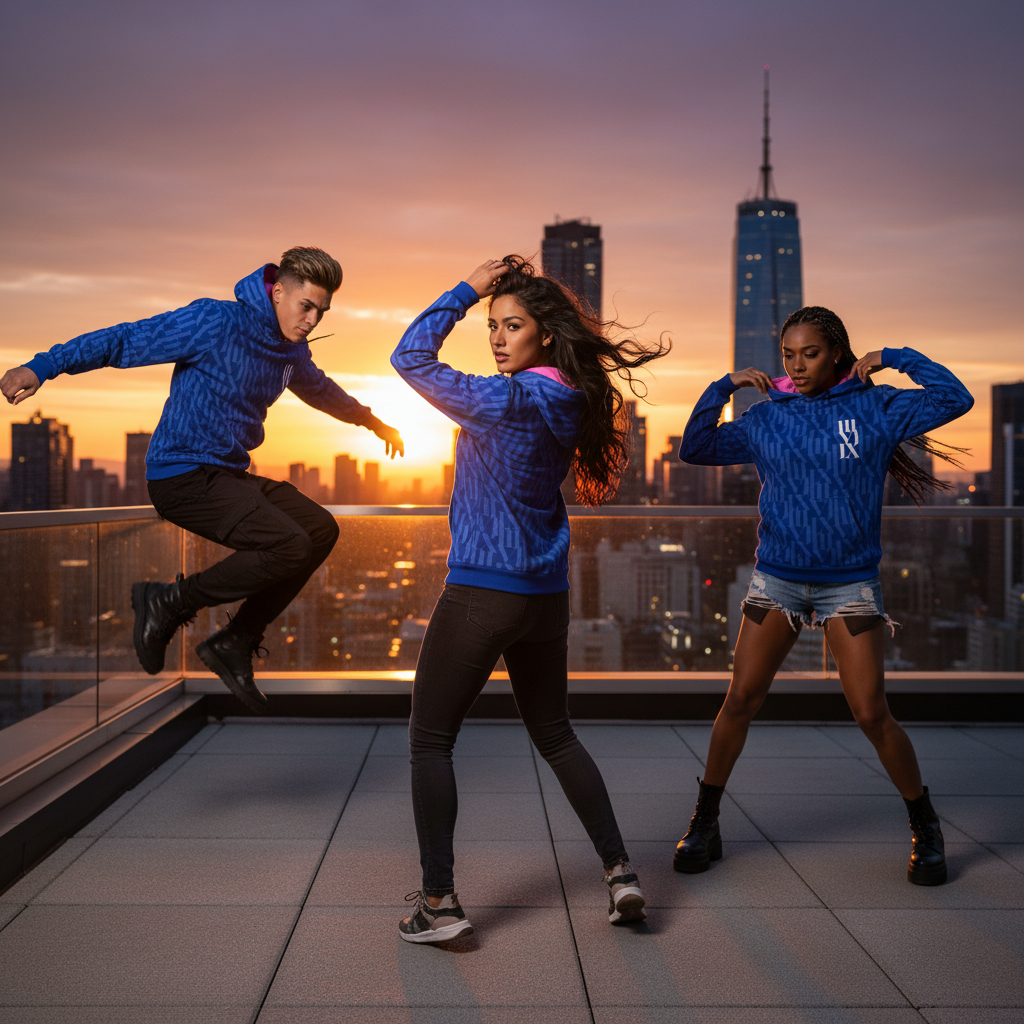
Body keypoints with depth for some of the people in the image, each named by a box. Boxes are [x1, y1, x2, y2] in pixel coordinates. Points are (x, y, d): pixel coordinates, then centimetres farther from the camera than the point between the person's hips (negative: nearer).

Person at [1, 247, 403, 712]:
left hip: (228, 475, 9)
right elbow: (125, 340, -15)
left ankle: (235, 642, 6)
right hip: (182, 476, -9)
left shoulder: (292, 351, 11)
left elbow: (320, 389, 35)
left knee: (321, 529, 3)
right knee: (288, 544, -23)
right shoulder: (216, 322, -14)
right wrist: (40, 367, -21)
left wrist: (372, 421, 48)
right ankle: (168, 603, -5)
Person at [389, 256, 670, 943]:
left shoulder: (509, 401, -16)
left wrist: (467, 289, -5)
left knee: (430, 741, 5)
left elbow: (410, 358, -11)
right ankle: (620, 872, 19)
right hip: (546, 596, 8)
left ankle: (438, 902, 5)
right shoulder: (567, 404, 6)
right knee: (556, 736, 21)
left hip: (482, 594, -8)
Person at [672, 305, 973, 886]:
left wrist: (895, 357, -6)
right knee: (741, 700, -2)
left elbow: (955, 400, -4)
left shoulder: (873, 408, 1)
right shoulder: (766, 418, 6)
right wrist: (725, 387, -4)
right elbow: (696, 450, 6)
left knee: (872, 714, -4)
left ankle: (926, 828, 18)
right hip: (777, 578, 2)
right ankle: (704, 825, 13)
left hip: (849, 582, -2)